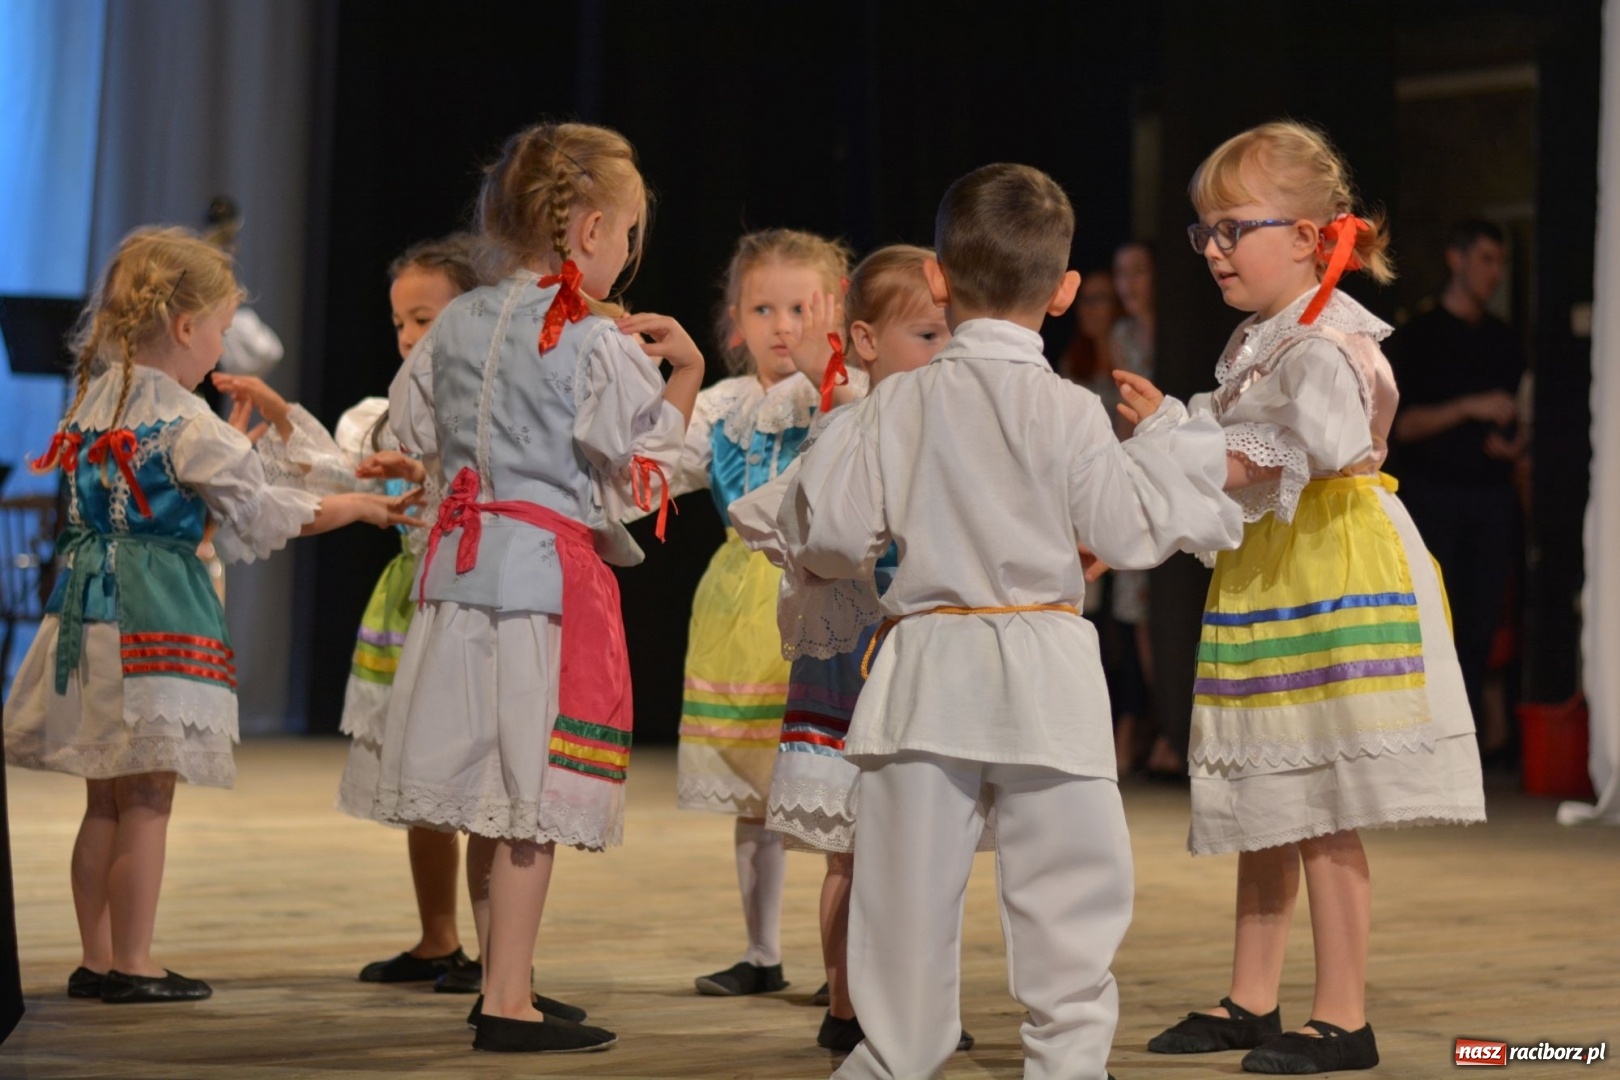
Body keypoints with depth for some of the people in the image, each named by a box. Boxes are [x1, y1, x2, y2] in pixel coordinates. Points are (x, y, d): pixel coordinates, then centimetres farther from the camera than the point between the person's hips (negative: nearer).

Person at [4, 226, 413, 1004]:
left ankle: (97, 959, 18)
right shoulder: (187, 423, -13)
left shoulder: (94, 399, 8)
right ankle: (131, 965, 4)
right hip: (156, 615, -7)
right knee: (147, 802, 0)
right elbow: (264, 514, -5)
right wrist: (359, 508, 8)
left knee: (105, 800, 13)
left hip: (89, 605, 8)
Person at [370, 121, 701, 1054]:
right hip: (553, 568, -7)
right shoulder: (596, 344, -12)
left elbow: (416, 426, 20)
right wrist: (686, 372, 2)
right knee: (532, 794, -2)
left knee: (493, 784, 15)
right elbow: (642, 466, -7)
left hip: (463, 555, 7)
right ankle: (508, 1004, 1)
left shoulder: (459, 323, 8)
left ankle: (505, 982, 25)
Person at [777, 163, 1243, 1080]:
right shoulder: (1071, 413, -6)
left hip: (928, 670, 2)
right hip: (1044, 669, -2)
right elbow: (1128, 532, -6)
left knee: (912, 888, 8)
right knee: (1067, 886, 5)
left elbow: (823, 530, -1)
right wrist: (1165, 437, 8)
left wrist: (843, 557, 23)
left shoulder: (895, 407, 0)